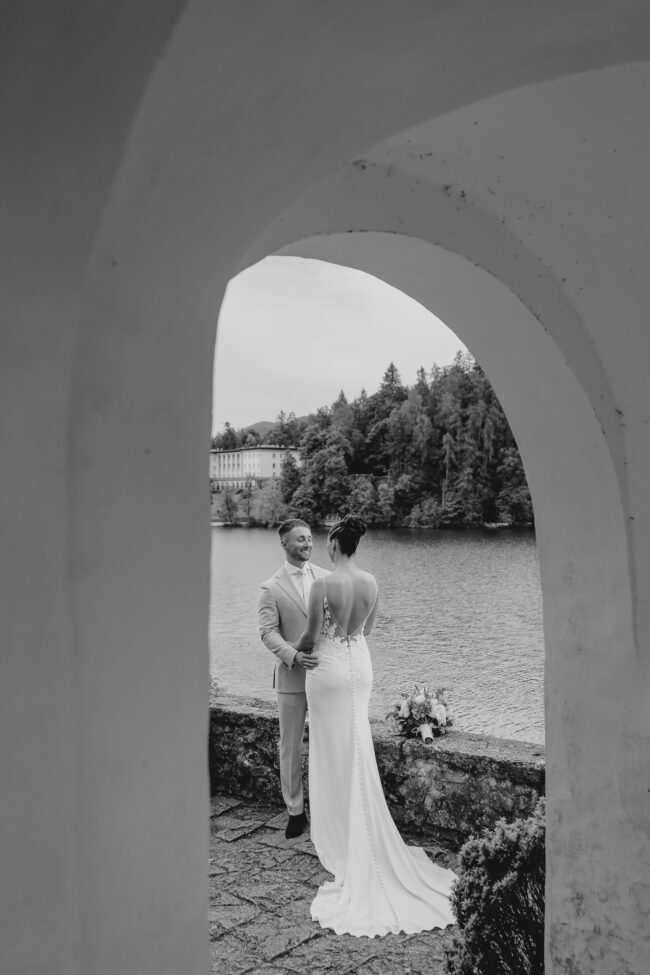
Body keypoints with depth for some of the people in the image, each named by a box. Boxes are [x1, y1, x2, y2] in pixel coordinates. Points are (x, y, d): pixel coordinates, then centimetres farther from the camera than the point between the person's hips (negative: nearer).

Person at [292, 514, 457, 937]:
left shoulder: (323, 585, -19)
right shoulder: (371, 582, -1)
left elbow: (311, 636, -14)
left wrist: (293, 648, 8)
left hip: (330, 668, -6)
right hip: (361, 665, 6)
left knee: (334, 755, 6)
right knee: (358, 755, 16)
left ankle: (339, 836, 16)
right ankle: (364, 841, 27)